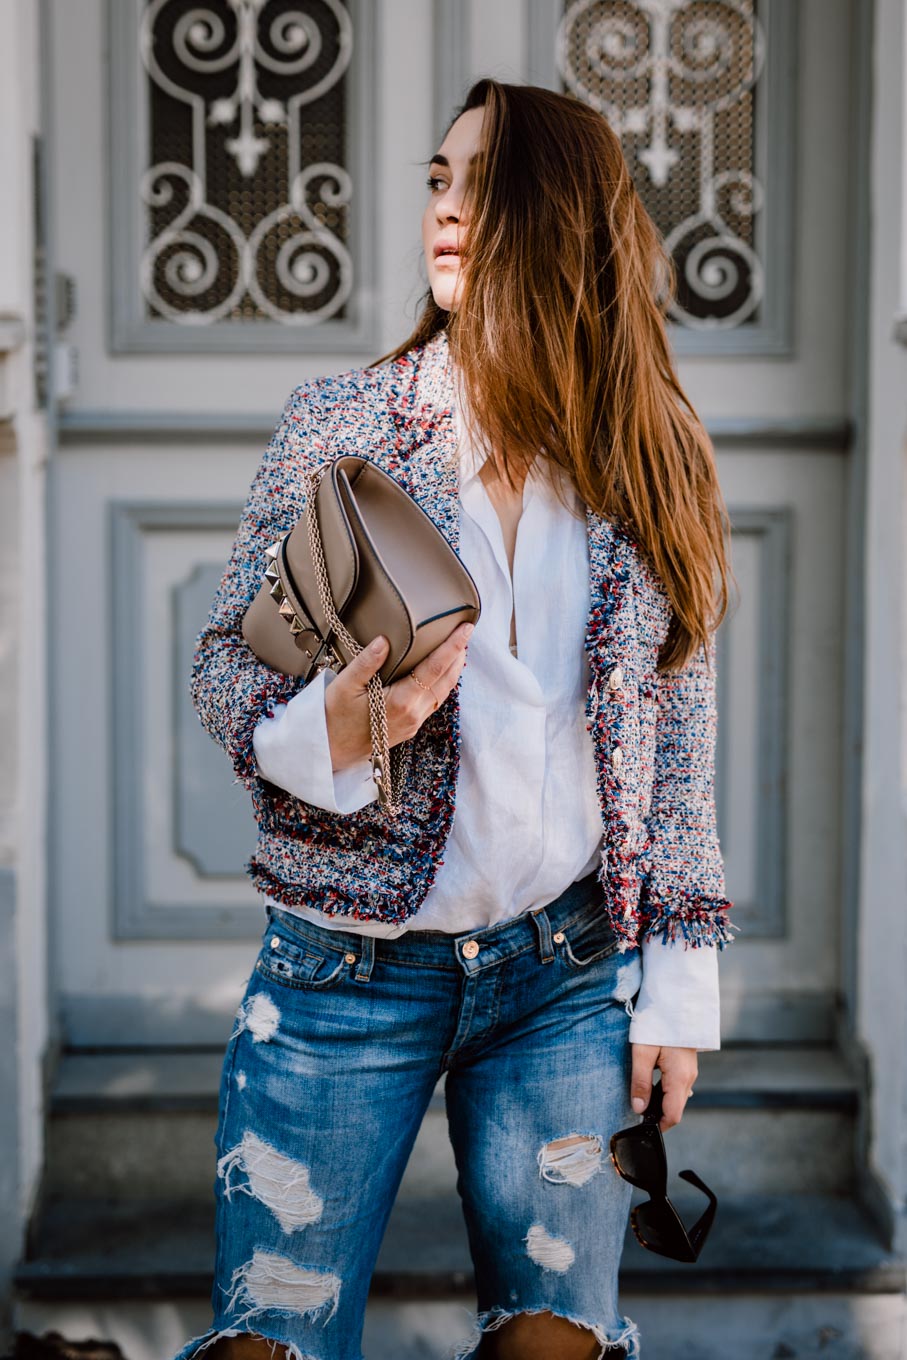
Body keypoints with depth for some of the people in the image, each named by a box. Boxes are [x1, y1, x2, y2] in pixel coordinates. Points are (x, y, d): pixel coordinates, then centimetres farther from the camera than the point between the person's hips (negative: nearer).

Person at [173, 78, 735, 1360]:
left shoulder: (653, 462, 3)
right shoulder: (338, 420, -1)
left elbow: (679, 737, 7)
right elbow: (226, 664, -1)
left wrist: (678, 977, 4)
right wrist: (328, 732, -24)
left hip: (567, 970, 1)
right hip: (349, 964, -1)